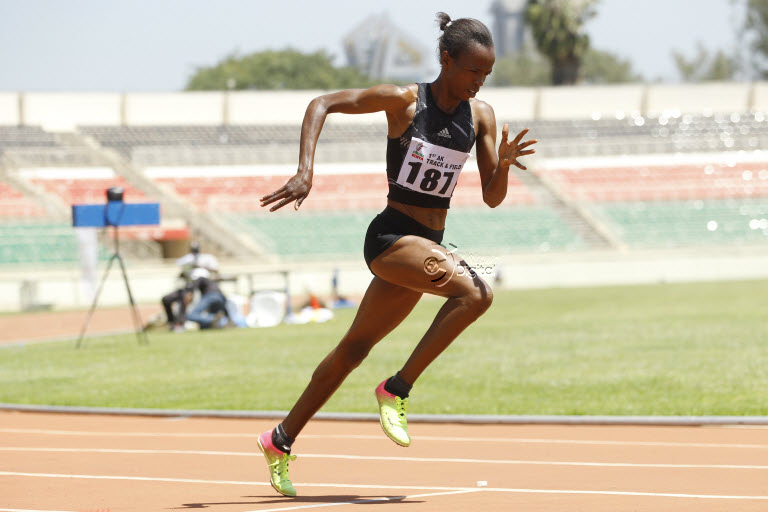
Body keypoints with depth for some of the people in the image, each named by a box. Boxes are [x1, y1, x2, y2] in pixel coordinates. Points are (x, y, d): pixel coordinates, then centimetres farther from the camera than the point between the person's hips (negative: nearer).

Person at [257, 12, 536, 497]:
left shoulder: (481, 115, 4)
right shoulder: (404, 100, -11)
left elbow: (492, 197, 4)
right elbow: (321, 105, -8)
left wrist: (504, 161, -18)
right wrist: (306, 171, -20)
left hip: (429, 243, 6)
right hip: (391, 235, -6)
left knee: (356, 347, 14)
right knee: (475, 293, -28)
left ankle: (281, 440, 27)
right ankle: (397, 389, -17)